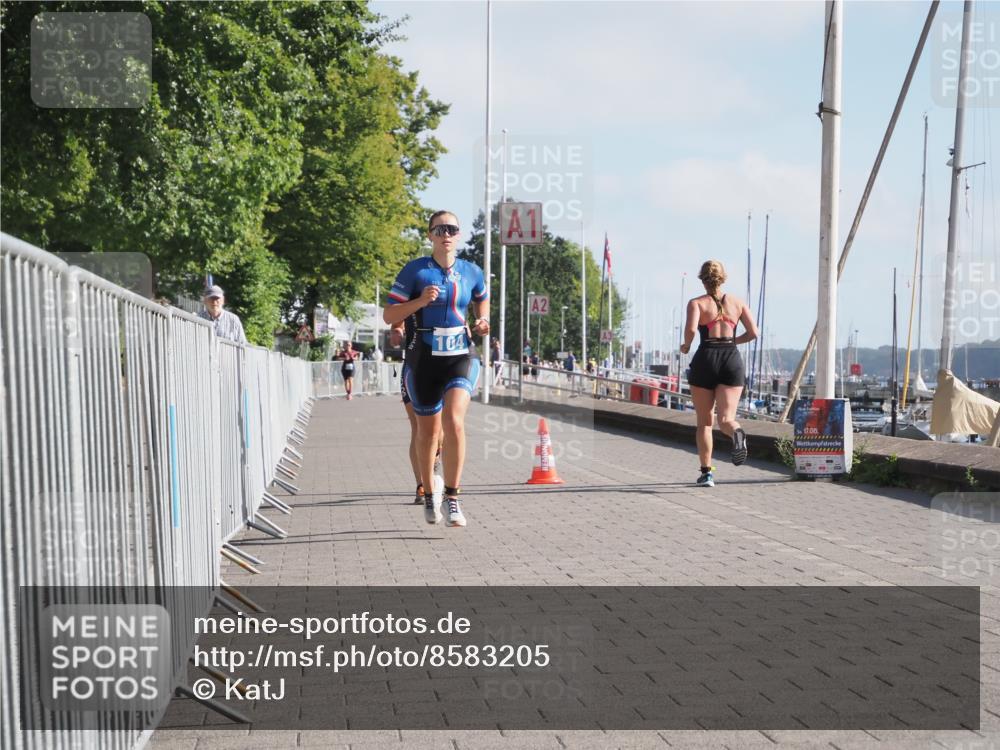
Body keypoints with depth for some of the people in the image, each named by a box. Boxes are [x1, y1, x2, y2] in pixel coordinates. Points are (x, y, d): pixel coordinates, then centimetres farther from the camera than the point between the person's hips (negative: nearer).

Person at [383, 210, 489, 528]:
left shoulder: (472, 272, 4)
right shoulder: (415, 270, -4)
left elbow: (482, 299, 26)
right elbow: (388, 315, -4)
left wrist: (483, 320, 6)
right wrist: (420, 301, -18)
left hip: (461, 357, 0)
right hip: (424, 359, 0)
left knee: (454, 421, -23)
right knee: (428, 431, 11)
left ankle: (452, 498, -14)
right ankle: (429, 496, 33)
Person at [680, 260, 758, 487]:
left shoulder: (697, 303, 1)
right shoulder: (737, 302, 10)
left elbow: (691, 328, -18)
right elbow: (753, 333, 5)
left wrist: (686, 346, 2)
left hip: (706, 358, -1)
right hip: (732, 359, 1)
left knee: (704, 422, 11)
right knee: (726, 418, -3)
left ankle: (706, 472, 10)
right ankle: (737, 433, -39)